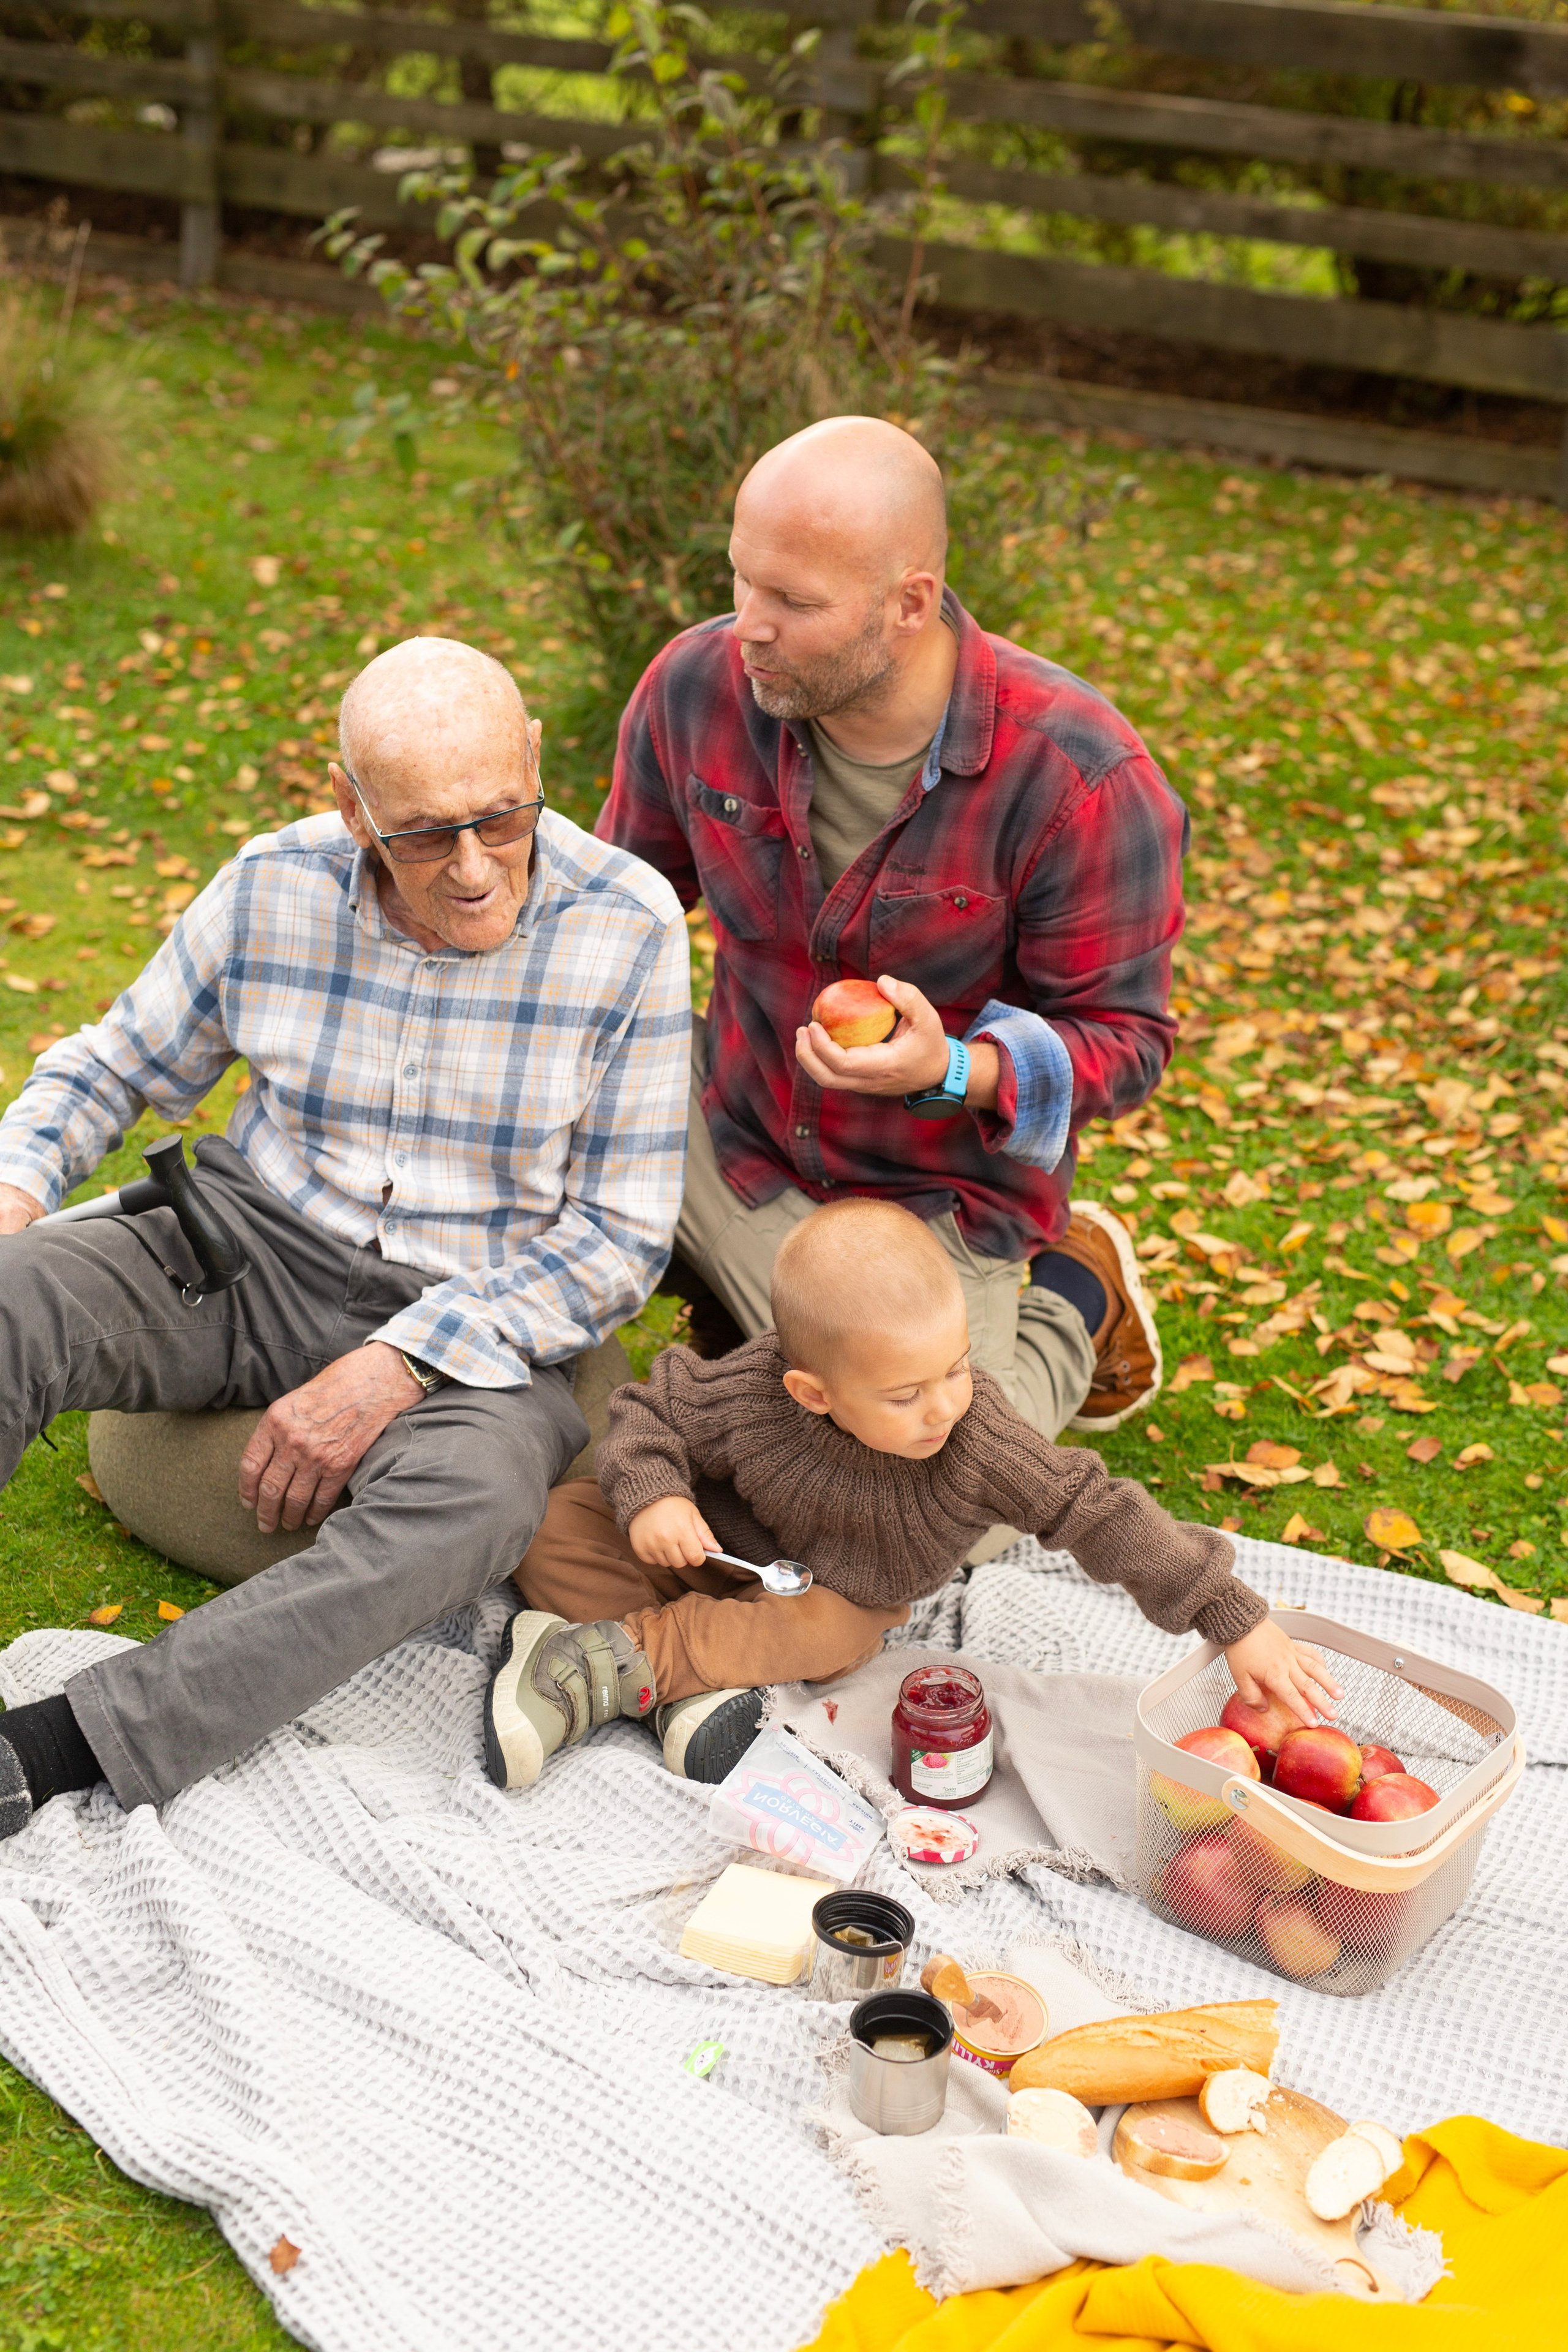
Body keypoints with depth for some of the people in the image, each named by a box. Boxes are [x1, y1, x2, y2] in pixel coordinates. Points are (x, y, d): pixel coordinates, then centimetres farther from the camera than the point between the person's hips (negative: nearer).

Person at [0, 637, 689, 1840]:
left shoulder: (628, 927, -12)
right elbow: (116, 1066, 13)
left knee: (476, 1501, -36)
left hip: (473, 1321, -2)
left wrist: (398, 1365, -20)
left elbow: (622, 1237, -10)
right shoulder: (274, 889, -4)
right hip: (256, 1254, 3)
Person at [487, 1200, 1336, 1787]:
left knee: (828, 1636, -34)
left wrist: (1239, 1623, -28)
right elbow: (651, 1414, -15)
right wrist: (651, 1495, -36)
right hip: (715, 1551, 0)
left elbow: (1101, 1515, -28)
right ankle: (694, 1688, -27)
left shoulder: (977, 1439, -31)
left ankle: (620, 1660, -26)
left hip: (834, 1598, 1)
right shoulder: (749, 1395, -32)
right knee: (559, 1529, -16)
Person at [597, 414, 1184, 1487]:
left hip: (940, 1190, -4)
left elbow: (1124, 1036, -18)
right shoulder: (698, 685, -14)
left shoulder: (1082, 782, -28)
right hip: (729, 1135, 4)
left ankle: (1070, 1295, 20)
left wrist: (954, 1072, -37)